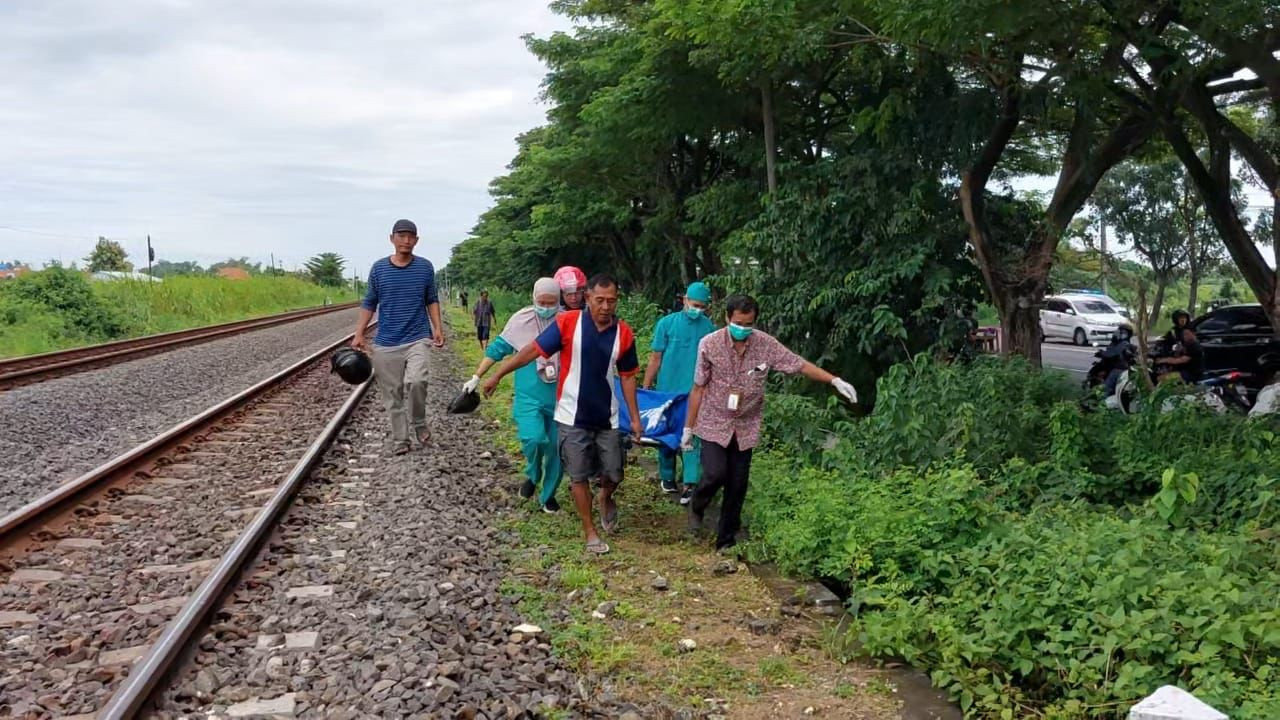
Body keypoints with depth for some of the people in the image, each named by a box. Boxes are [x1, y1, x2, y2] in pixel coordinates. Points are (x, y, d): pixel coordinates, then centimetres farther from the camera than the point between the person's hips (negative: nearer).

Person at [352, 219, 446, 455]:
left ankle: (418, 423, 3)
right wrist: (359, 334, 2)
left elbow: (432, 300, 11)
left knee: (417, 381, -23)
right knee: (392, 393, 4)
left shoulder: (425, 267, 3)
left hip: (417, 338, -1)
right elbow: (369, 303, 9)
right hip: (386, 342, 1)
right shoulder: (378, 268, 3)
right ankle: (399, 439, 18)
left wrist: (438, 327, -2)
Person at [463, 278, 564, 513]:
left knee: (556, 447, 7)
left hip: (559, 397, 2)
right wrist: (476, 378, 3)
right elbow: (497, 349, 3)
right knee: (534, 438, -22)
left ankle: (548, 495, 28)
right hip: (528, 395, -2)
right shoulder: (521, 320, -5)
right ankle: (532, 476, 11)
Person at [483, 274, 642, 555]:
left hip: (607, 418, 2)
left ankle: (605, 498, 41)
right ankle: (590, 531, 21)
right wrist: (497, 375, -9)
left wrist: (635, 418, 4)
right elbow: (532, 350, -8)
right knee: (579, 476, 6)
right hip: (572, 417, -2)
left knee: (614, 473, 7)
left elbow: (628, 377, 5)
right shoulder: (567, 323, -12)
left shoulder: (624, 334, -4)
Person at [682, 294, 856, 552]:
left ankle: (726, 541, 22)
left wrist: (835, 381, -11)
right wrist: (689, 427, -3)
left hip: (746, 427, 2)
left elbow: (800, 365, -2)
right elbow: (698, 388, -7)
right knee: (715, 474, -17)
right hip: (714, 424, -2)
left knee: (737, 485, 5)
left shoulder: (766, 344, -11)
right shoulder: (710, 344, -15)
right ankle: (697, 507, 17)